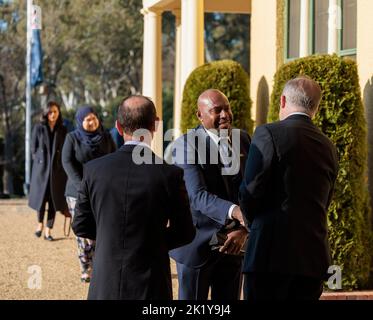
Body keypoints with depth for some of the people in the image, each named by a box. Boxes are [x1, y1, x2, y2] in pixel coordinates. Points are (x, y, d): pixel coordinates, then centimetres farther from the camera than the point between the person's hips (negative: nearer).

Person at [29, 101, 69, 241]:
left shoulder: (63, 130, 5)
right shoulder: (38, 128, 1)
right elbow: (33, 148, 5)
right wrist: (39, 161, 1)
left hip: (58, 170, 1)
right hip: (41, 168, -1)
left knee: (54, 200, 0)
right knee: (41, 197, 0)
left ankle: (48, 230, 5)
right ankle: (40, 223, 26)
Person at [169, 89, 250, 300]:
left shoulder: (243, 140, 3)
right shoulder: (186, 145, -13)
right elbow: (198, 196, -24)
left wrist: (244, 230, -20)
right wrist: (235, 211, -41)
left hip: (234, 244, 4)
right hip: (197, 244, -4)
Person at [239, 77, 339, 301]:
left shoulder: (269, 134, -7)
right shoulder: (329, 147, 12)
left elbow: (251, 191, -9)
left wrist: (253, 223, 10)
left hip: (272, 251, -6)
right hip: (314, 255, 6)